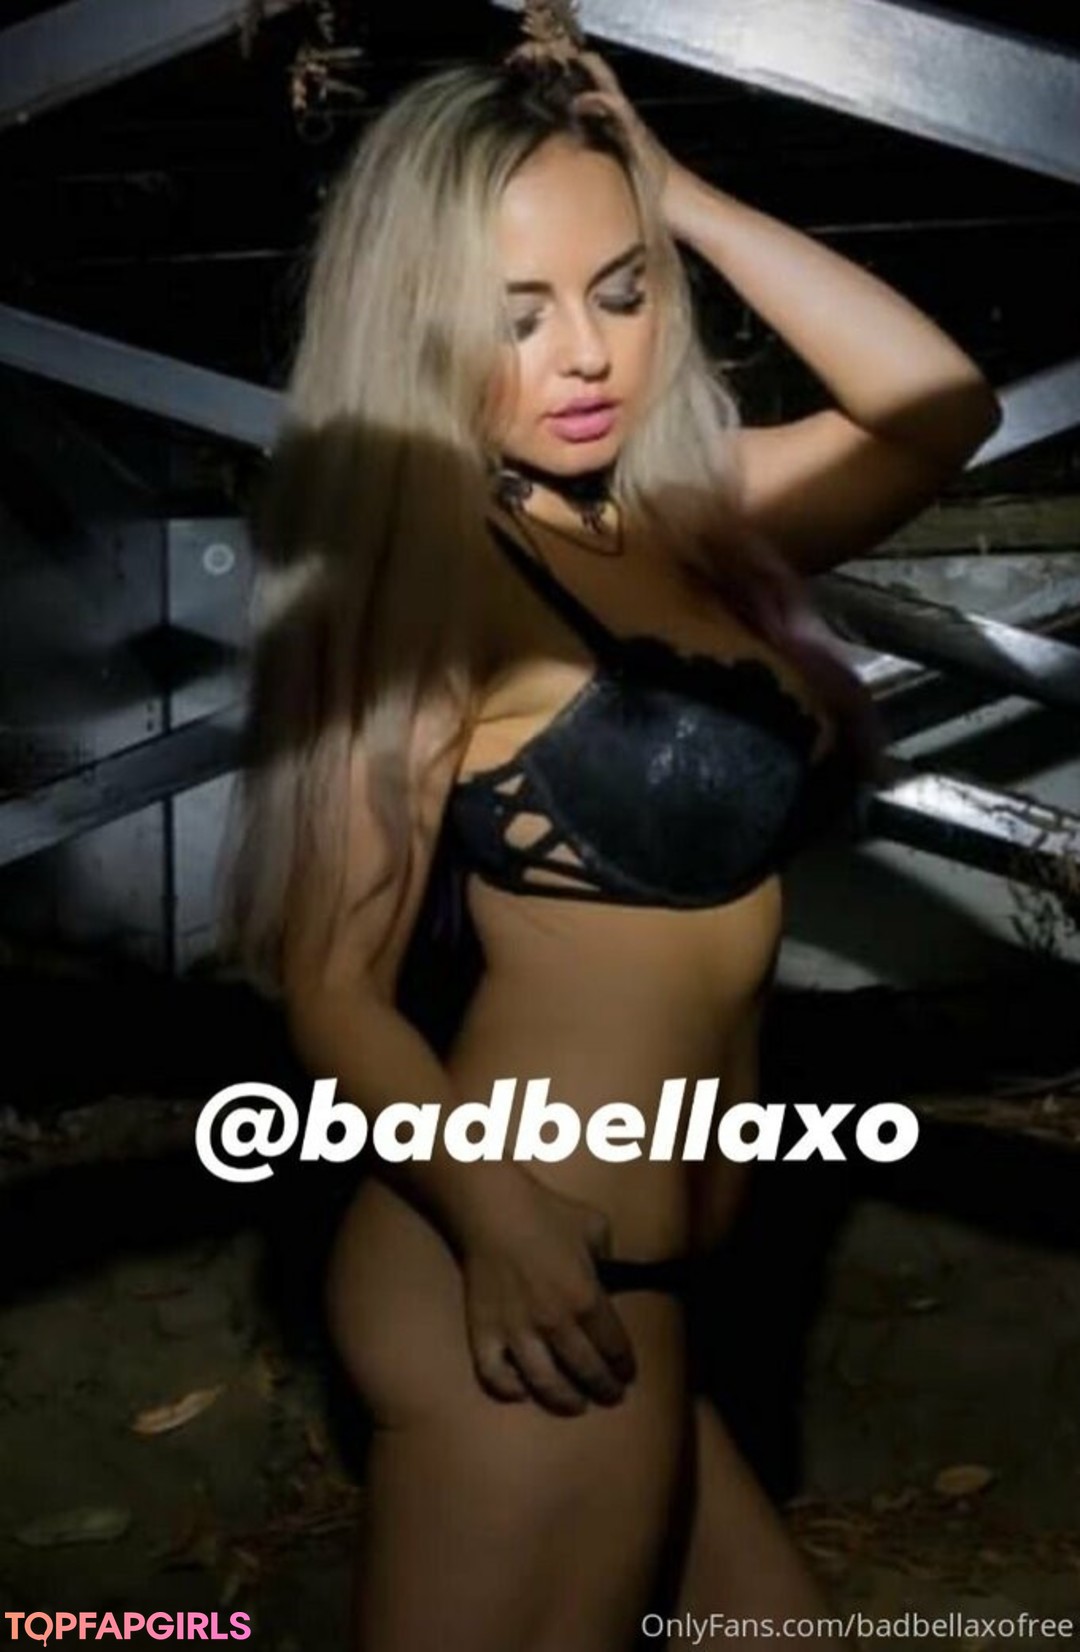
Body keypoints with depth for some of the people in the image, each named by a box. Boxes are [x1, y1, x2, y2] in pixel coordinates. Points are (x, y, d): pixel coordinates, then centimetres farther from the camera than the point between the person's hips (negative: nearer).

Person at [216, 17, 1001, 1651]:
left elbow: (940, 407, 9)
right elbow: (336, 985, -16)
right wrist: (499, 1223, -32)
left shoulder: (672, 513, 8)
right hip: (537, 1293, -8)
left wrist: (683, 194, 3)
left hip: (640, 1283, 8)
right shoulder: (438, 566, -13)